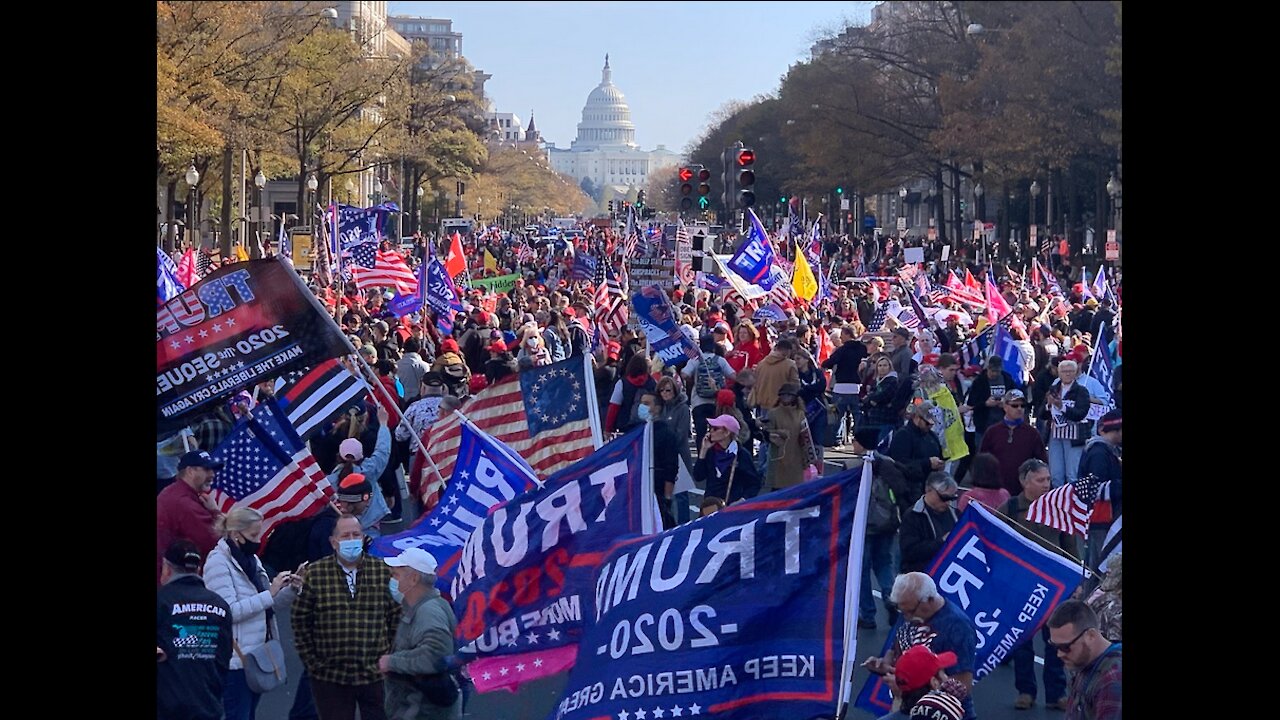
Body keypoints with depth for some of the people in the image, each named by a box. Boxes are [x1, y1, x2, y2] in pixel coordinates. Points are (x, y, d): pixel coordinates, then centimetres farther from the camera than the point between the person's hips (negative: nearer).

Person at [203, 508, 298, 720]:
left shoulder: (251, 559, 13)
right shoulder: (218, 562, -12)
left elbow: (268, 604, 17)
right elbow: (229, 611, -21)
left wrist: (290, 589, -1)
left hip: (257, 653, 8)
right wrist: (270, 593, -22)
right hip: (236, 657, -8)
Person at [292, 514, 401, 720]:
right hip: (330, 677, 0)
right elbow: (300, 620, 2)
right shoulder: (314, 574, -1)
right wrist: (311, 662, -1)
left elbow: (396, 617, 5)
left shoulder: (383, 571, 1)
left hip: (375, 674, 1)